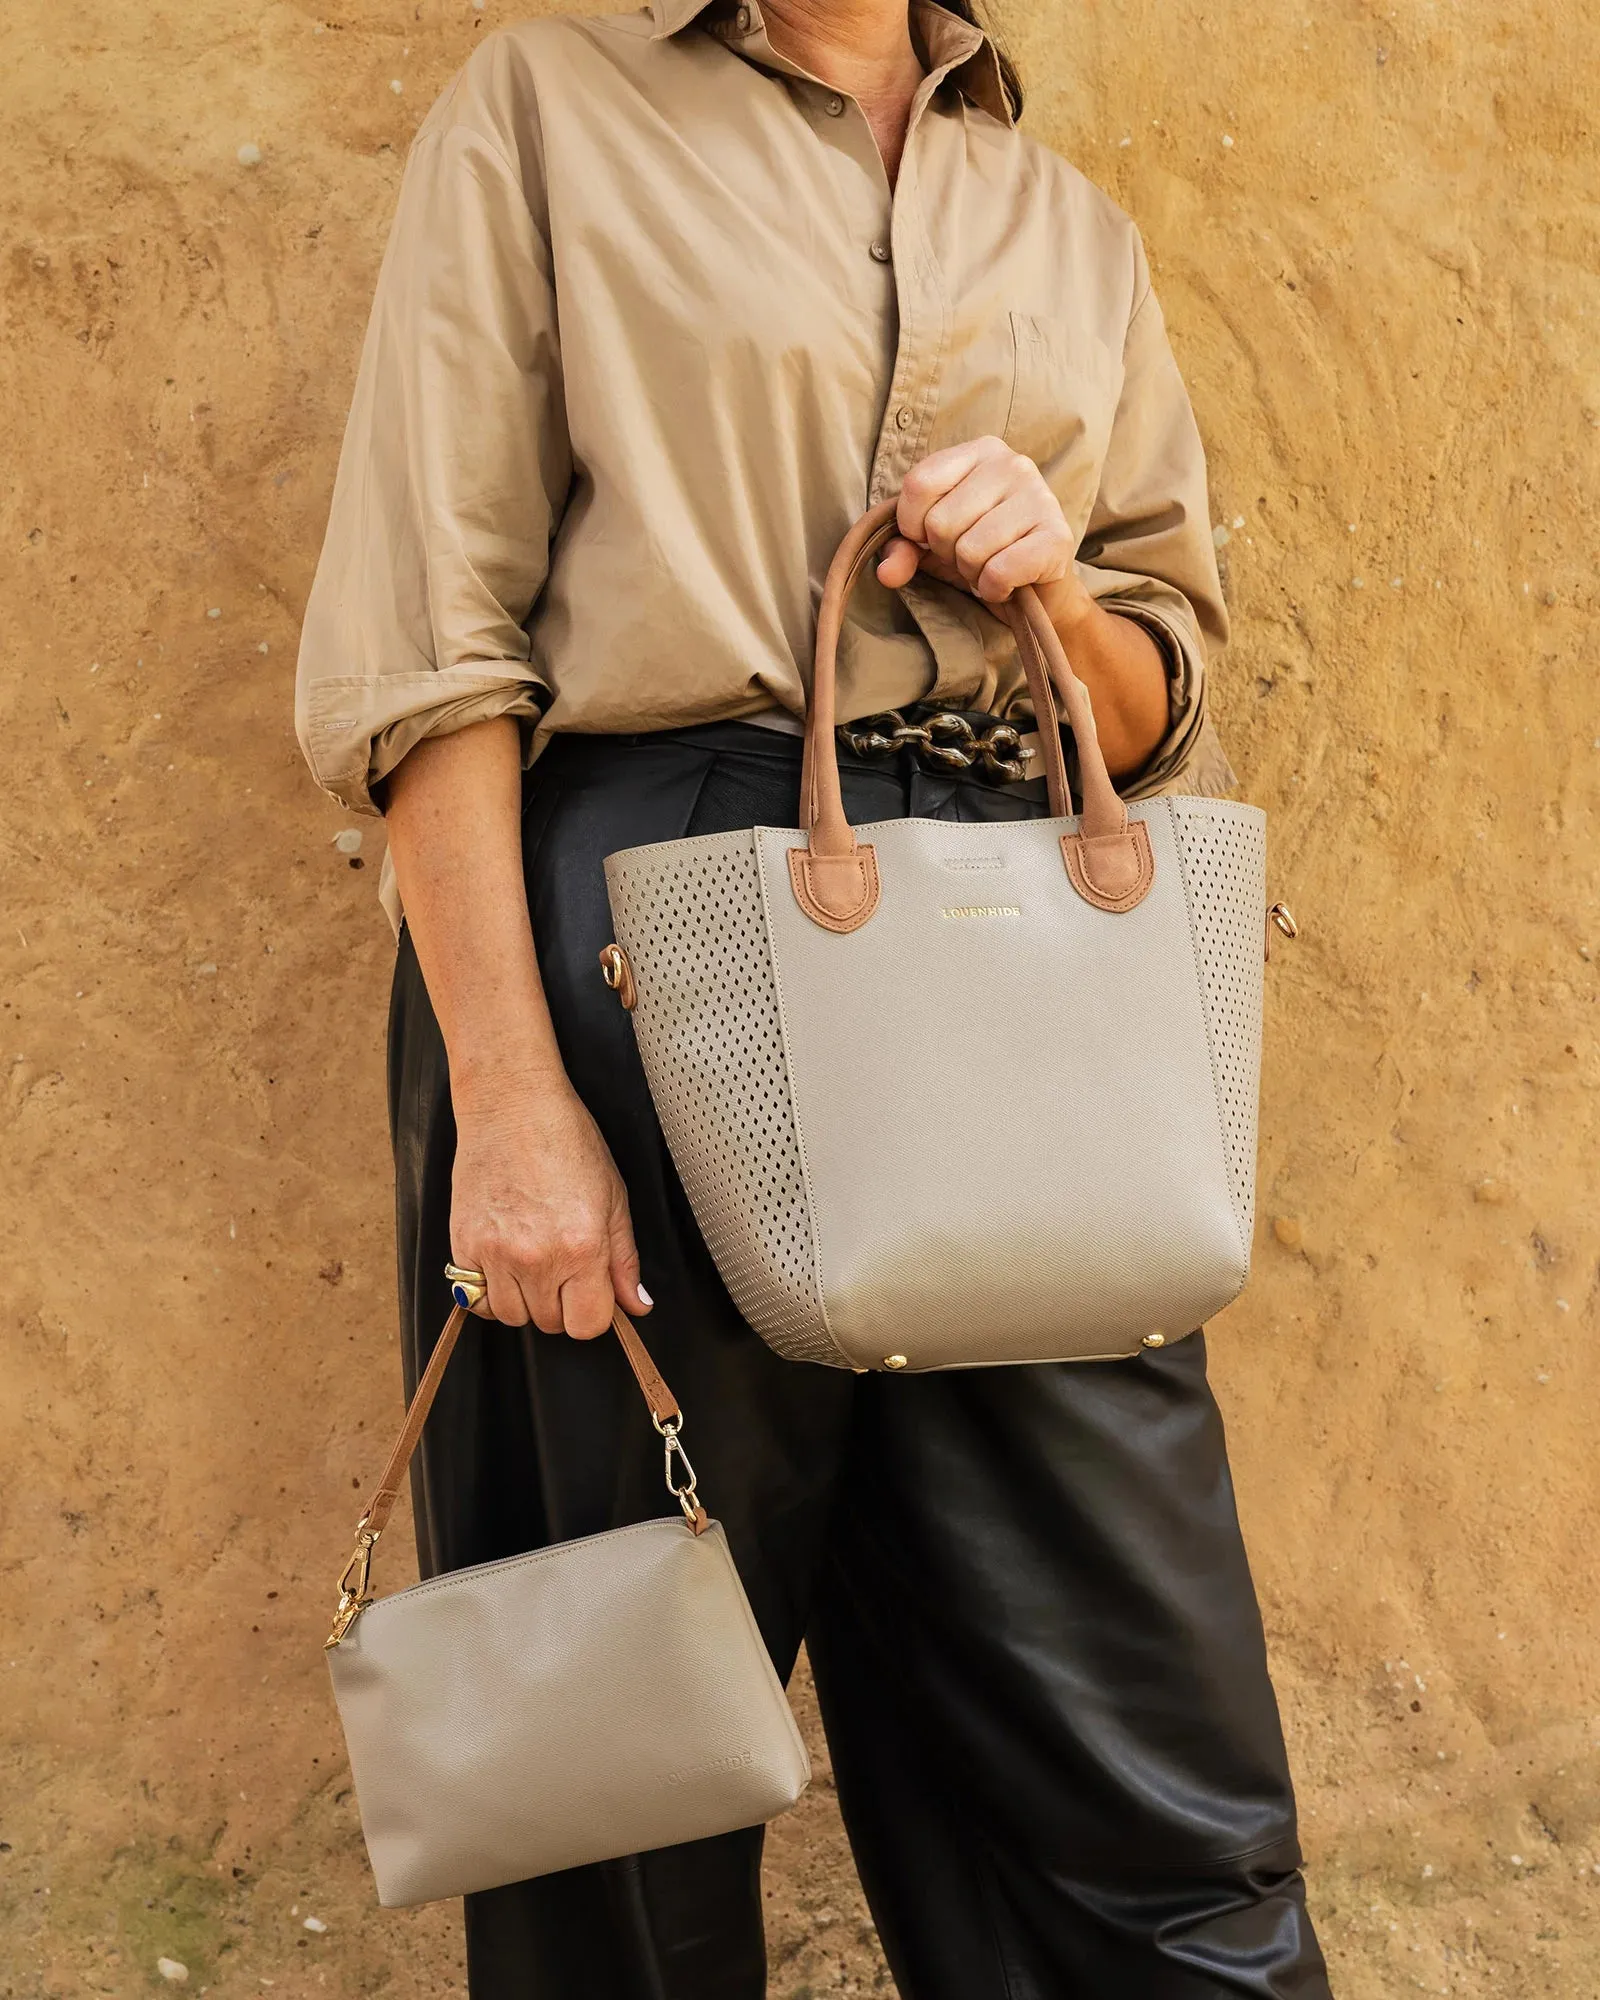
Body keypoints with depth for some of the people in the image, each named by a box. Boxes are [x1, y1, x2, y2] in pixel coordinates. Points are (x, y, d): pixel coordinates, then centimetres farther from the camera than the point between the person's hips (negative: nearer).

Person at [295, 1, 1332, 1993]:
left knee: (1153, 1772, 1)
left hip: (1016, 953, 4)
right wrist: (509, 1095, -13)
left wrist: (1052, 580, -2)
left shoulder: (1077, 229, 19)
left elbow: (1161, 706, 20)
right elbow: (426, 638, -3)